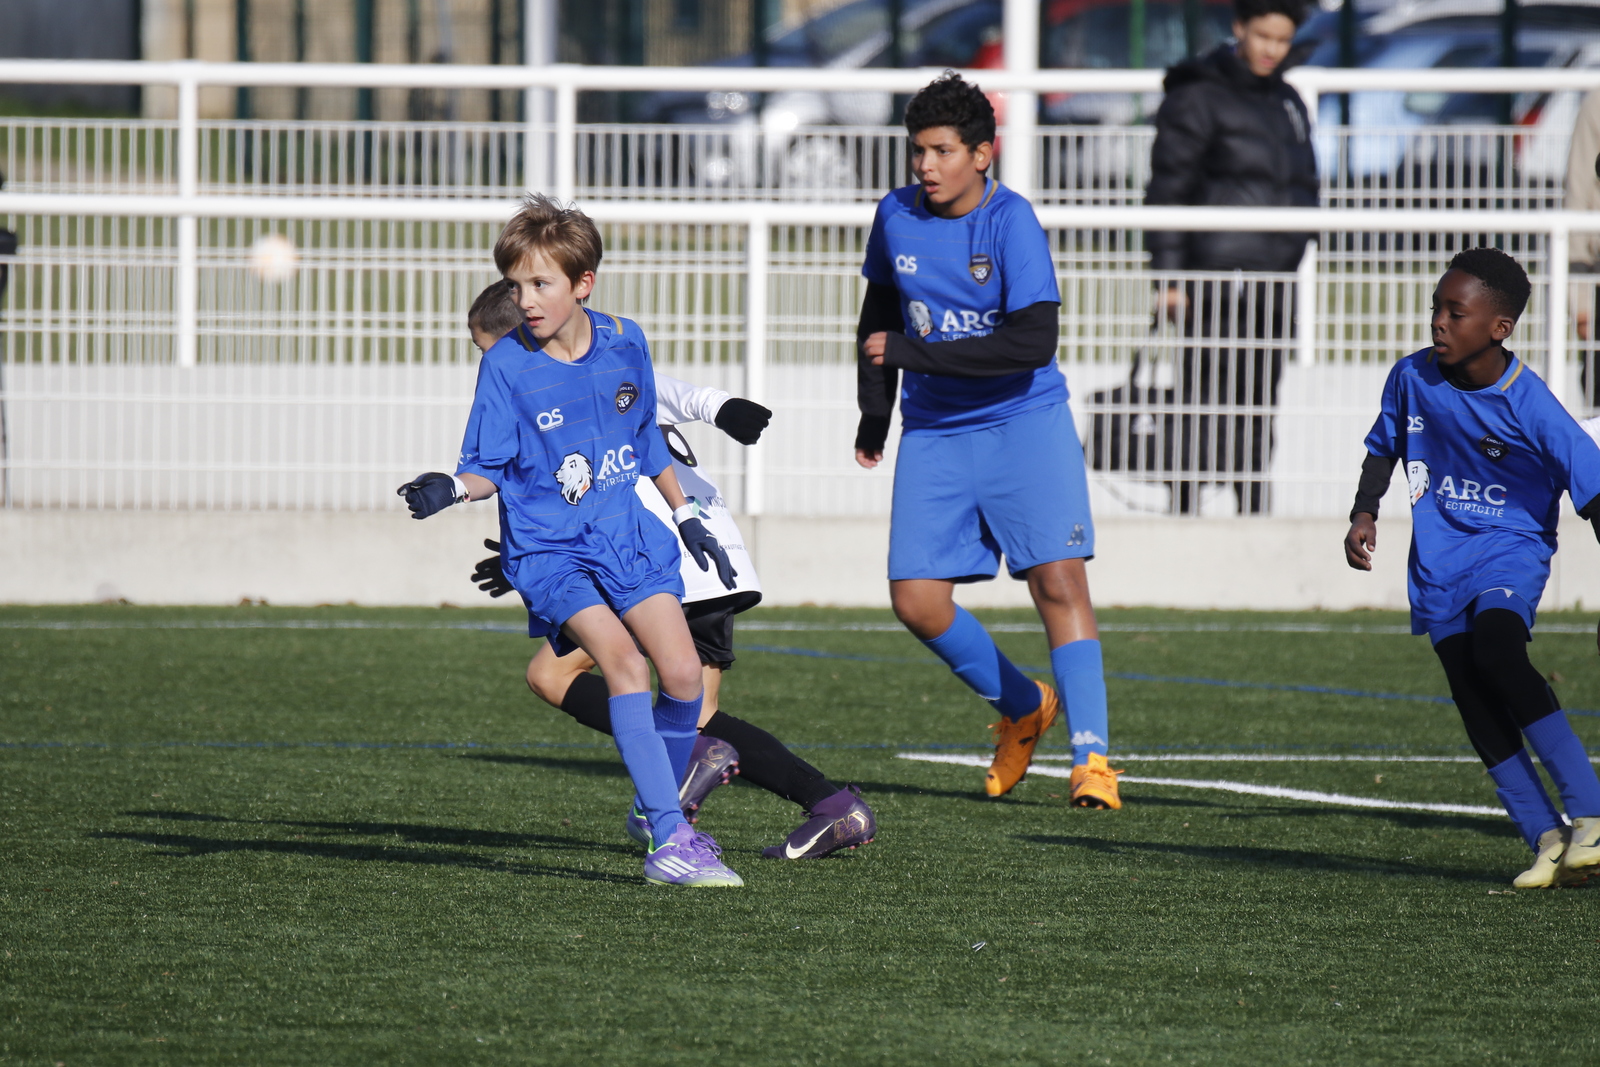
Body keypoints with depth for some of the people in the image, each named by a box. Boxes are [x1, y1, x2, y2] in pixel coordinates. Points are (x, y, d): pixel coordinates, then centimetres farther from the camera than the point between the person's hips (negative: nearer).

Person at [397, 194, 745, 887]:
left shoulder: (624, 343, 2)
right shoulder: (507, 364, -9)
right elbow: (489, 468, -5)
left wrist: (687, 518, 22)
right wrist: (452, 489, -27)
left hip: (628, 536, 4)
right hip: (548, 550, -4)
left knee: (682, 675, -9)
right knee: (619, 655, -25)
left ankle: (664, 817, 17)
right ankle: (670, 841, -27)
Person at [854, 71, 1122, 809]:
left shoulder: (1010, 223, -16)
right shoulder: (895, 217, 0)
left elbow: (1033, 344, -25)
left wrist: (914, 353, -24)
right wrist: (874, 413, 17)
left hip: (1024, 423, -5)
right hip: (935, 432, 5)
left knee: (1058, 580, -15)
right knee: (916, 601, -3)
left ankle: (1091, 757, -12)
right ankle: (1022, 707, 21)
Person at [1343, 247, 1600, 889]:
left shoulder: (1530, 407, -18)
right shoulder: (1413, 378, -4)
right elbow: (1384, 447, 16)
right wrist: (1364, 513, 1)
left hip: (1511, 550, -5)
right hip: (1439, 563, 5)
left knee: (1497, 650, -30)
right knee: (1476, 706, -3)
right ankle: (1546, 841, 2)